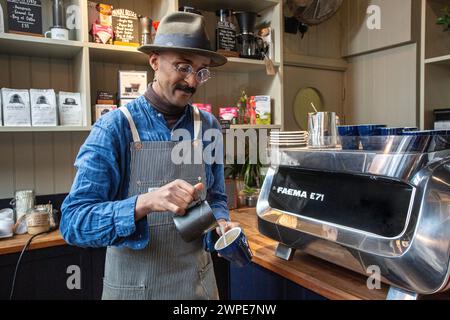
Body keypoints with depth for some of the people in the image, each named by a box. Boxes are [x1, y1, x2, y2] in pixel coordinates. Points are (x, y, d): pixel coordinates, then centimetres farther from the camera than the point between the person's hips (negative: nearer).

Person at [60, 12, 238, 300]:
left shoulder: (209, 127, -3)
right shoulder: (114, 127, -15)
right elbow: (73, 221, -19)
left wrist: (221, 224, -13)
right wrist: (145, 203, -34)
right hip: (134, 285, -3)